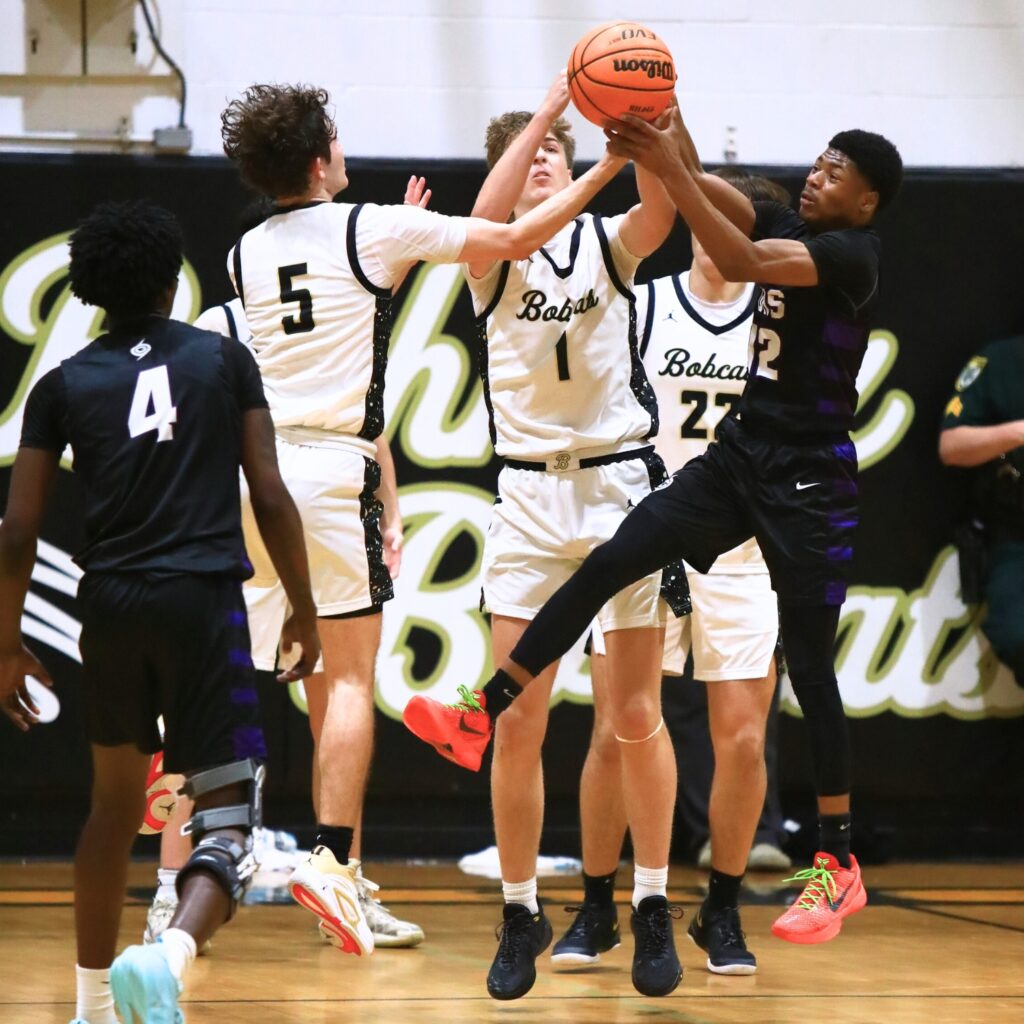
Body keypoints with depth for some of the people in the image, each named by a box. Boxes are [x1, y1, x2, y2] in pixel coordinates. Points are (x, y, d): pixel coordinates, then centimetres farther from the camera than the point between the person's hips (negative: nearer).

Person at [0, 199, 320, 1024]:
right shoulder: (224, 359, 6)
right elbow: (271, 497, 1)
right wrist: (304, 609, 11)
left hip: (111, 605, 3)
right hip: (205, 598, -3)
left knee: (116, 803, 23)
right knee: (226, 816, -3)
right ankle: (170, 956, -33)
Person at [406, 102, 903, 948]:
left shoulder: (852, 253, -14)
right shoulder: (790, 227, 10)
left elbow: (740, 263, -28)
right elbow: (702, 185, 3)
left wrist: (666, 169, -32)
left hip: (810, 481, -8)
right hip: (740, 455, 8)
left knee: (809, 665, -3)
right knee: (608, 564, -3)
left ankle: (840, 867, 5)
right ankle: (483, 717, -1)